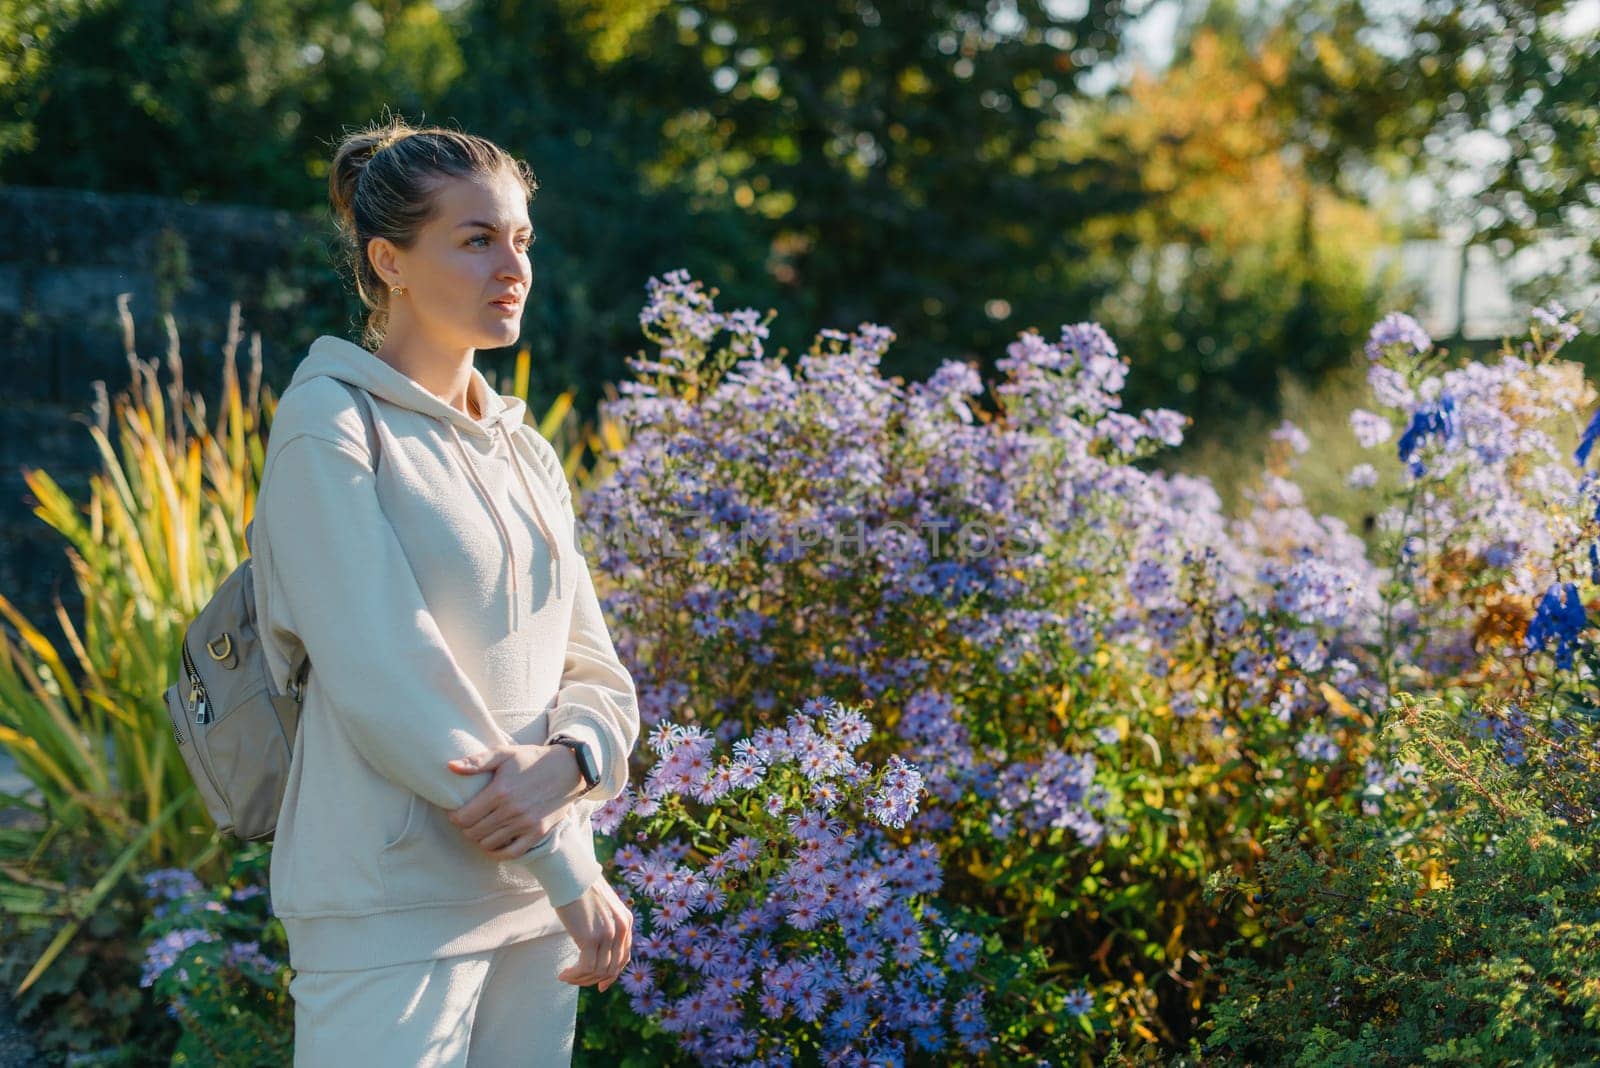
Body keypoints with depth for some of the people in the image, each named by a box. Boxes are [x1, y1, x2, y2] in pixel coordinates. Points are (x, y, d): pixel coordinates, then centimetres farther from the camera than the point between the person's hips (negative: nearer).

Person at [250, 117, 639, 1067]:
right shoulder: (331, 426, -6)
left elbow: (598, 674, 10)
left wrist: (566, 760, -14)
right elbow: (385, 679, -15)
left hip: (533, 903, 6)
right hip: (393, 903, -6)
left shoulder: (527, 454, 14)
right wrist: (569, 870, -16)